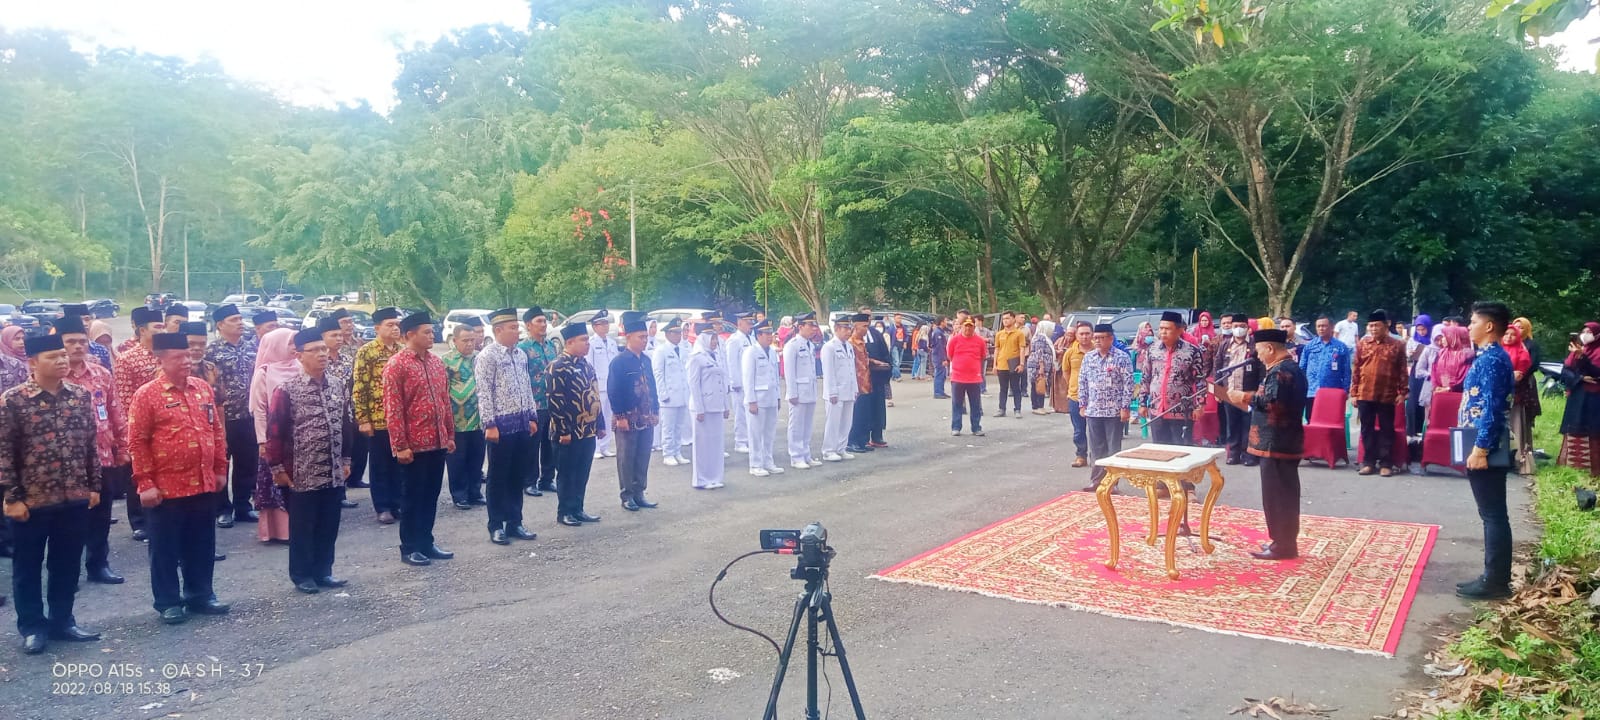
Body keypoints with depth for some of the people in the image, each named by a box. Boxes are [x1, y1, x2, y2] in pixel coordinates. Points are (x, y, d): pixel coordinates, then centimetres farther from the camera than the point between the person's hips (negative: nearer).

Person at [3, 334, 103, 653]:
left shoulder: (81, 396, 3)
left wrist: (94, 486, 8)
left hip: (75, 498, 3)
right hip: (31, 500, -3)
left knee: (67, 565, 13)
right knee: (28, 567, 10)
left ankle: (62, 621, 27)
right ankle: (32, 627, 23)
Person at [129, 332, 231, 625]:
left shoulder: (203, 388, 7)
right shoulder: (146, 395, -9)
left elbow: (218, 431, 14)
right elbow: (137, 443, -9)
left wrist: (220, 468, 12)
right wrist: (145, 483, -12)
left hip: (204, 484, 5)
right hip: (166, 488, -5)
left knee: (202, 546, 14)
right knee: (166, 549, 7)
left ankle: (201, 595, 27)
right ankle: (168, 602, 19)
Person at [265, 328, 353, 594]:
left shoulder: (338, 385, 5)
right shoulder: (286, 389, -11)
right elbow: (274, 431, -9)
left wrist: (345, 459, 14)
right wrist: (277, 467, -8)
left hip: (334, 473, 5)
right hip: (302, 475, -5)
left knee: (329, 526, 13)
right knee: (302, 527, 8)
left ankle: (323, 571, 26)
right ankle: (302, 575, 21)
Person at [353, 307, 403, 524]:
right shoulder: (366, 351, -5)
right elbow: (359, 388, -8)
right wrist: (363, 419, -12)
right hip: (377, 419, -4)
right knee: (379, 465, 5)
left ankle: (397, 504, 19)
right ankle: (383, 507, 13)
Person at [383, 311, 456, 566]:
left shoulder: (437, 363, 10)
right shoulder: (396, 364, -11)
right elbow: (392, 409, -13)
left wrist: (450, 435, 14)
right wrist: (400, 446, -16)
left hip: (438, 442, 7)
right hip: (414, 445, -6)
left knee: (431, 495, 13)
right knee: (412, 497, 4)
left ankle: (427, 543, 24)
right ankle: (409, 549, 13)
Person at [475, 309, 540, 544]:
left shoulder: (521, 355, 12)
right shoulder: (486, 356, -10)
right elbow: (483, 393, -14)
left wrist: (532, 417, 13)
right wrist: (489, 424, -17)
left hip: (522, 424, 7)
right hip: (502, 424, -7)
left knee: (518, 476, 12)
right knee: (498, 478, 3)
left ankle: (515, 523, 21)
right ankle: (496, 527, 12)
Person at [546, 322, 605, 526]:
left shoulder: (585, 365, 13)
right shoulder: (558, 367, -14)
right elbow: (554, 401, -18)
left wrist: (600, 424, 16)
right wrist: (563, 431, -19)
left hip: (588, 431, 8)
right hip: (570, 433, -8)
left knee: (582, 473, 13)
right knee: (566, 473, 3)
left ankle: (577, 510, 22)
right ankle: (564, 512, 13)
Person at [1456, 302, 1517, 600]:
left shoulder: (1491, 359, -16)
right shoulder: (1491, 357, 15)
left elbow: (1491, 409, -21)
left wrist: (1480, 450, -21)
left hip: (1486, 450, -10)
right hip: (1485, 447, 10)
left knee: (1493, 515, -4)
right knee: (1493, 515, 13)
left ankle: (1495, 582, 1)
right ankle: (1496, 577, 19)